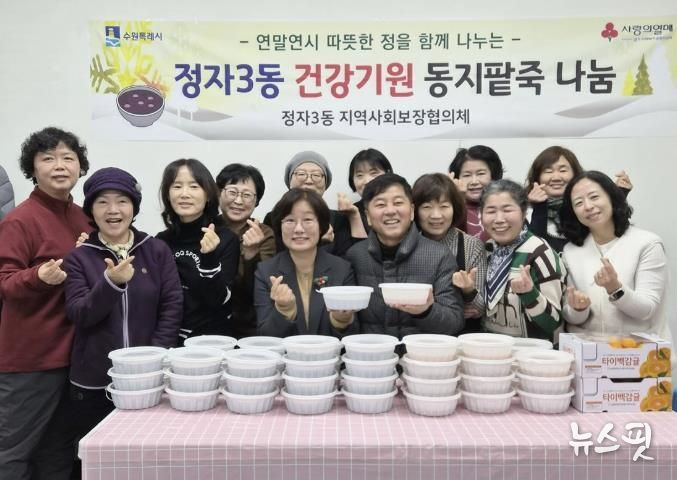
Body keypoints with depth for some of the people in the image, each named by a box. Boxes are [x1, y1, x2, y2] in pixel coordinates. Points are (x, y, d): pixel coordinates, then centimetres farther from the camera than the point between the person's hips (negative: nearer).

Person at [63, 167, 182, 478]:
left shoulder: (157, 251, 1)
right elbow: (78, 315, -9)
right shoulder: (78, 258, 1)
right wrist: (110, 282, -26)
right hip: (93, 382, 0)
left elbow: (172, 307, -2)